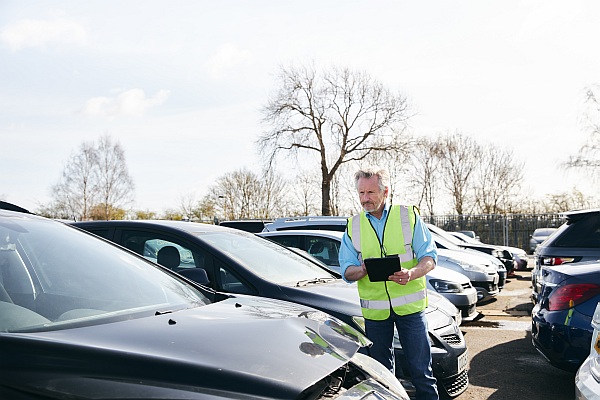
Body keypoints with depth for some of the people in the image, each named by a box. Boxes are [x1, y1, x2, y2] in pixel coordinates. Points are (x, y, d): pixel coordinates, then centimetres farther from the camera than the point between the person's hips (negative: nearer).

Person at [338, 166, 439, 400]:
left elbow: (429, 257, -1)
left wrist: (411, 273, -22)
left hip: (410, 304, -2)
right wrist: (361, 270, -19)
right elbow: (346, 270, 5)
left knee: (421, 370, 3)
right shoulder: (353, 226, 8)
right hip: (374, 308, 2)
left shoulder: (409, 216, 3)